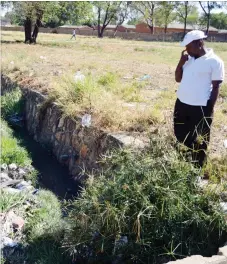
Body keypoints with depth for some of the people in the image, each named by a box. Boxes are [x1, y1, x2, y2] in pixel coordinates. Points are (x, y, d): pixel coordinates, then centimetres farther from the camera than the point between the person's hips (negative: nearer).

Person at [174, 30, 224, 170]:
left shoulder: (214, 61, -11)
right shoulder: (189, 59, 8)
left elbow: (216, 87, -10)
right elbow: (178, 78, 11)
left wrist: (210, 109, -12)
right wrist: (182, 61, -3)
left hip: (200, 108, -7)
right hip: (181, 104, 7)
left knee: (199, 141, 7)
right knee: (180, 136, 19)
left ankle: (197, 169, 23)